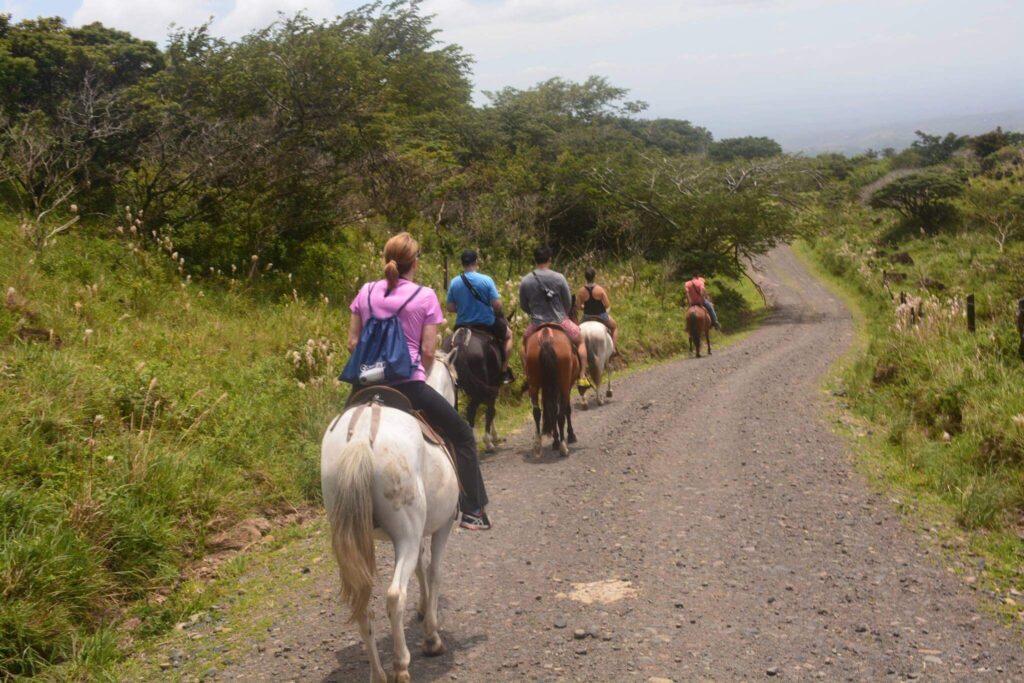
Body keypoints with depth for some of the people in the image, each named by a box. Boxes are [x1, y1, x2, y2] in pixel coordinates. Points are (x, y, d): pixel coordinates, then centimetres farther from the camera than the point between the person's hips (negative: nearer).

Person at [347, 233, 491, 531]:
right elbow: (428, 351, -6)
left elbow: (352, 343, 10)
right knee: (462, 434, 11)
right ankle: (473, 510, 12)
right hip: (409, 384, -4)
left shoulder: (366, 292, 9)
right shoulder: (425, 296, -2)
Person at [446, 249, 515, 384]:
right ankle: (504, 372, 23)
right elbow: (497, 305, -17)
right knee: (508, 334, 26)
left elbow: (450, 308, -2)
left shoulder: (454, 282, -8)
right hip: (487, 325, -2)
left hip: (462, 327, 3)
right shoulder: (486, 280, -16)